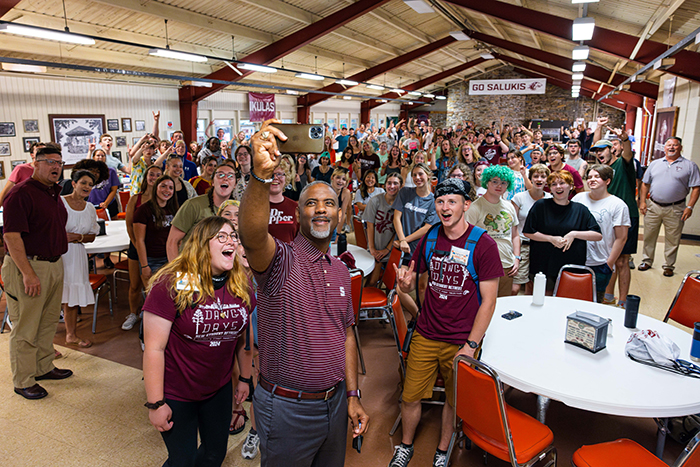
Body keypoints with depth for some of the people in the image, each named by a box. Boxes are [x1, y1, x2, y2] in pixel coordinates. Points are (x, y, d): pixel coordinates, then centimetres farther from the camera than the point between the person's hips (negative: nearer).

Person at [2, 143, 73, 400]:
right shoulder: (21, 193, -14)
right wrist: (28, 273, -22)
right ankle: (23, 381, 14)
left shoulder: (54, 192, 14)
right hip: (29, 267, -9)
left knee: (48, 322, 19)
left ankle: (44, 367, 34)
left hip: (55, 265, 9)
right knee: (25, 328, 2)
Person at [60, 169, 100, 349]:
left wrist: (78, 237, -5)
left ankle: (71, 335, 29)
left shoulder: (90, 208, 10)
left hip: (76, 255, 5)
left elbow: (92, 236, 13)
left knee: (73, 296, 13)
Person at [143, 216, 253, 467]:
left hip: (219, 389, 5)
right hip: (176, 393, -5)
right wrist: (155, 403, -16)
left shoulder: (242, 285, -4)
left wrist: (245, 378, 13)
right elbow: (154, 348, -19)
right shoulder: (172, 284, -20)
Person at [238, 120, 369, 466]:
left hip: (334, 402, 6)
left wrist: (352, 395, 8)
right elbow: (252, 235, -40)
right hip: (288, 409, -5)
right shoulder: (282, 260, -16)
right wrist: (262, 175, -56)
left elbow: (345, 333, 10)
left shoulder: (340, 270, 5)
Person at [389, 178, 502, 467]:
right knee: (410, 397, 10)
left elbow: (488, 301, -11)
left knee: (454, 401, 16)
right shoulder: (430, 238, 0)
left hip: (462, 342, -3)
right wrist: (406, 284, -16)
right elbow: (413, 279, 9)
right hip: (425, 336, 3)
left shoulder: (483, 245, -13)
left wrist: (471, 345, -15)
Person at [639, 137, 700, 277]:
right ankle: (647, 261, 23)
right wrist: (642, 201, 2)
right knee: (649, 236, 8)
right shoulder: (655, 164, 11)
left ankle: (668, 265, 18)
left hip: (675, 209, -2)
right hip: (653, 206, 2)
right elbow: (645, 184, 13)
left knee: (672, 240, 5)